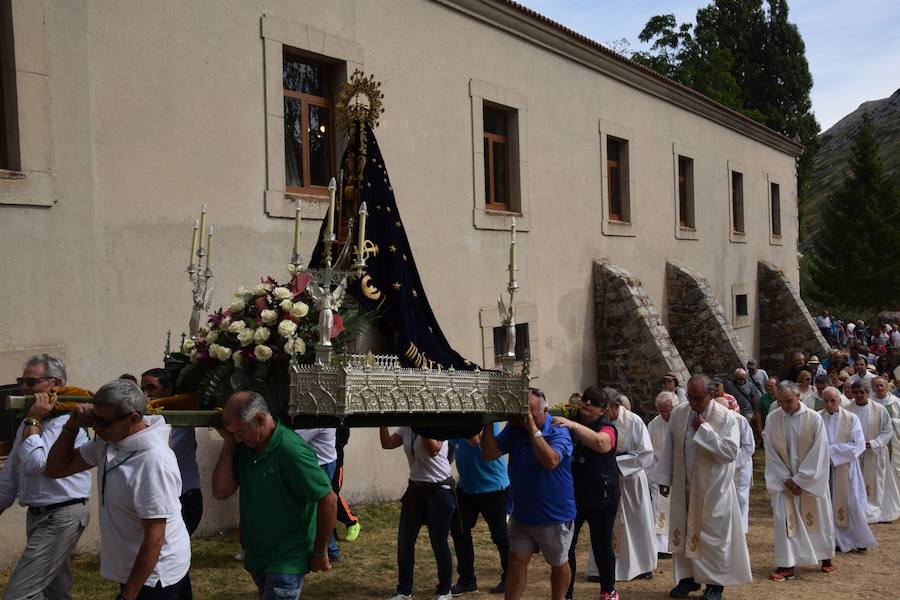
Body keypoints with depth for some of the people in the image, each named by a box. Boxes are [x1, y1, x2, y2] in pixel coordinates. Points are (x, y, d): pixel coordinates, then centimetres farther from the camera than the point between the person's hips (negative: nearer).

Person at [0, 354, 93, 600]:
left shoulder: (65, 422, -17)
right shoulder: (31, 422, 13)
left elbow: (34, 463, -27)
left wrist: (33, 420, -18)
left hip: (61, 517, -10)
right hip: (38, 515, 10)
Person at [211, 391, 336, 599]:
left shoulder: (292, 451, -26)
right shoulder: (244, 447, -4)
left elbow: (328, 499, -21)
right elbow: (221, 492, -7)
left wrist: (320, 552, -12)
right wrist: (228, 444, -14)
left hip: (287, 560, -7)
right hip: (255, 558, 7)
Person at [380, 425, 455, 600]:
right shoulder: (406, 428, 4)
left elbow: (433, 450, -30)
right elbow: (387, 444, -4)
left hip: (439, 491, -6)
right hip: (415, 489, 7)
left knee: (439, 543, 4)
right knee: (404, 540, 8)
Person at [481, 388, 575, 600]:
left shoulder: (558, 431, -16)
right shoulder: (514, 428, -3)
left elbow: (551, 461, -34)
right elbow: (489, 454, -11)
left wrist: (532, 428, -33)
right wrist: (488, 423, -21)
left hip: (554, 516, -3)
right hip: (521, 513, 4)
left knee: (559, 565, 14)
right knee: (516, 561, 0)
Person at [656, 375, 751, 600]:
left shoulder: (726, 417, -12)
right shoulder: (677, 413, 1)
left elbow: (730, 452, -21)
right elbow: (668, 448, 6)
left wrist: (704, 429, -22)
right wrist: (664, 479, 5)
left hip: (712, 487, -4)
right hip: (683, 486, 4)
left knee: (713, 534, 5)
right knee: (683, 530, 11)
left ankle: (715, 582, 18)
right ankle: (688, 576, 25)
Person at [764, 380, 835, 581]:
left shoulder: (814, 419, -14)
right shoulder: (772, 419, -8)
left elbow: (818, 453, -13)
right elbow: (771, 453, -5)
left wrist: (799, 479, -14)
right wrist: (786, 479, -10)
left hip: (811, 479, -1)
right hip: (783, 479, 1)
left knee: (819, 518, 11)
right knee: (783, 519, -5)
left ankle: (826, 558, 32)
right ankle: (786, 565, 1)